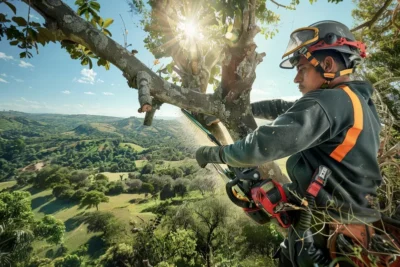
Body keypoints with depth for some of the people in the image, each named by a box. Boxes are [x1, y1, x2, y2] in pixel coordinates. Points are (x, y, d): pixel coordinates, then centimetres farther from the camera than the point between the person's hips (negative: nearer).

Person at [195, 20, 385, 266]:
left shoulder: (327, 102, -22)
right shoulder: (360, 99, 8)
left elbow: (264, 145, -30)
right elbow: (286, 109, 8)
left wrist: (213, 153, -16)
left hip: (325, 222, -9)